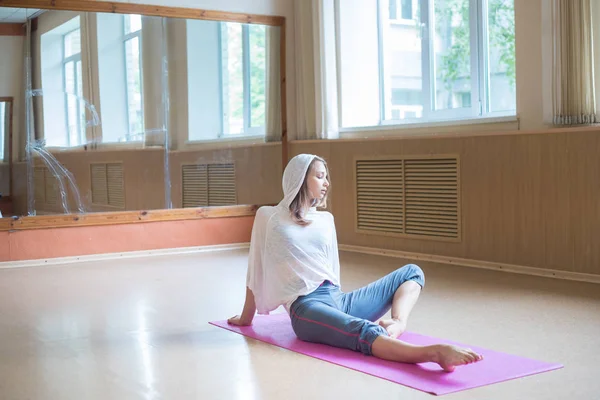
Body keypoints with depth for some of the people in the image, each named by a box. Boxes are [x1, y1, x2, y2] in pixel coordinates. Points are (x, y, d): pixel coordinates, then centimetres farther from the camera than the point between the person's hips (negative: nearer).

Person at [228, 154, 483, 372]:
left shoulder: (325, 219, 19)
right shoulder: (268, 218, 5)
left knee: (411, 272, 2)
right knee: (364, 332, -36)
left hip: (338, 299, 7)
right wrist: (246, 317, 19)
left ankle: (397, 323, -30)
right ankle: (435, 353, -62)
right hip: (307, 307, -7)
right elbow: (256, 272, 11)